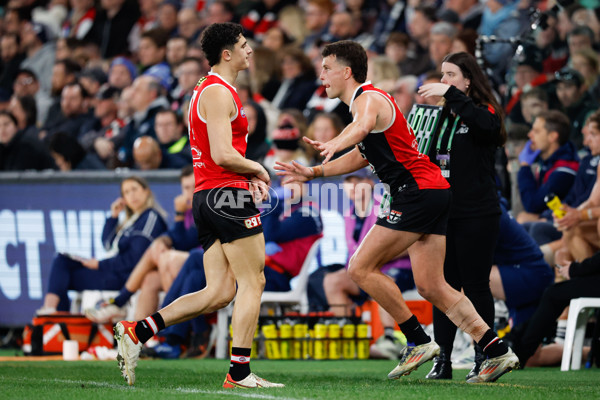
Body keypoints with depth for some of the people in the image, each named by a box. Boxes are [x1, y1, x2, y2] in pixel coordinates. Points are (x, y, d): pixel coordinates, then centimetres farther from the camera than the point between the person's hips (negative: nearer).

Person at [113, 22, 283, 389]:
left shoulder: (211, 90, 22)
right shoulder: (219, 93, -11)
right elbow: (223, 155, -20)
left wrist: (248, 176, 15)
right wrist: (257, 170, -4)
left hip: (207, 197, 10)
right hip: (227, 194, -10)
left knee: (219, 293, 6)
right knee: (253, 281, -5)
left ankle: (137, 331, 0)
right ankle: (240, 373, -6)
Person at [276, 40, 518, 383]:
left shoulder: (368, 98, -9)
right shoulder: (367, 101, 23)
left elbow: (363, 126, -35)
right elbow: (363, 155, 36)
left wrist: (335, 145, -56)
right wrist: (313, 172, 32)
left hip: (418, 191, -10)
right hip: (436, 191, 10)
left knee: (361, 268, -7)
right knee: (431, 286, 6)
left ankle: (419, 341, -4)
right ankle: (498, 351, 0)